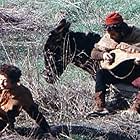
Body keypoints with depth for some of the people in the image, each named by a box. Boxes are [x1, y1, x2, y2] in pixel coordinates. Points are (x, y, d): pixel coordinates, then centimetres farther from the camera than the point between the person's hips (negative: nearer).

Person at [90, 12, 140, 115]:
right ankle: (100, 106, -21)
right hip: (114, 72, 4)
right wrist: (103, 55, -14)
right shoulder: (107, 38, 1)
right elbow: (94, 53, 8)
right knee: (100, 74, -22)